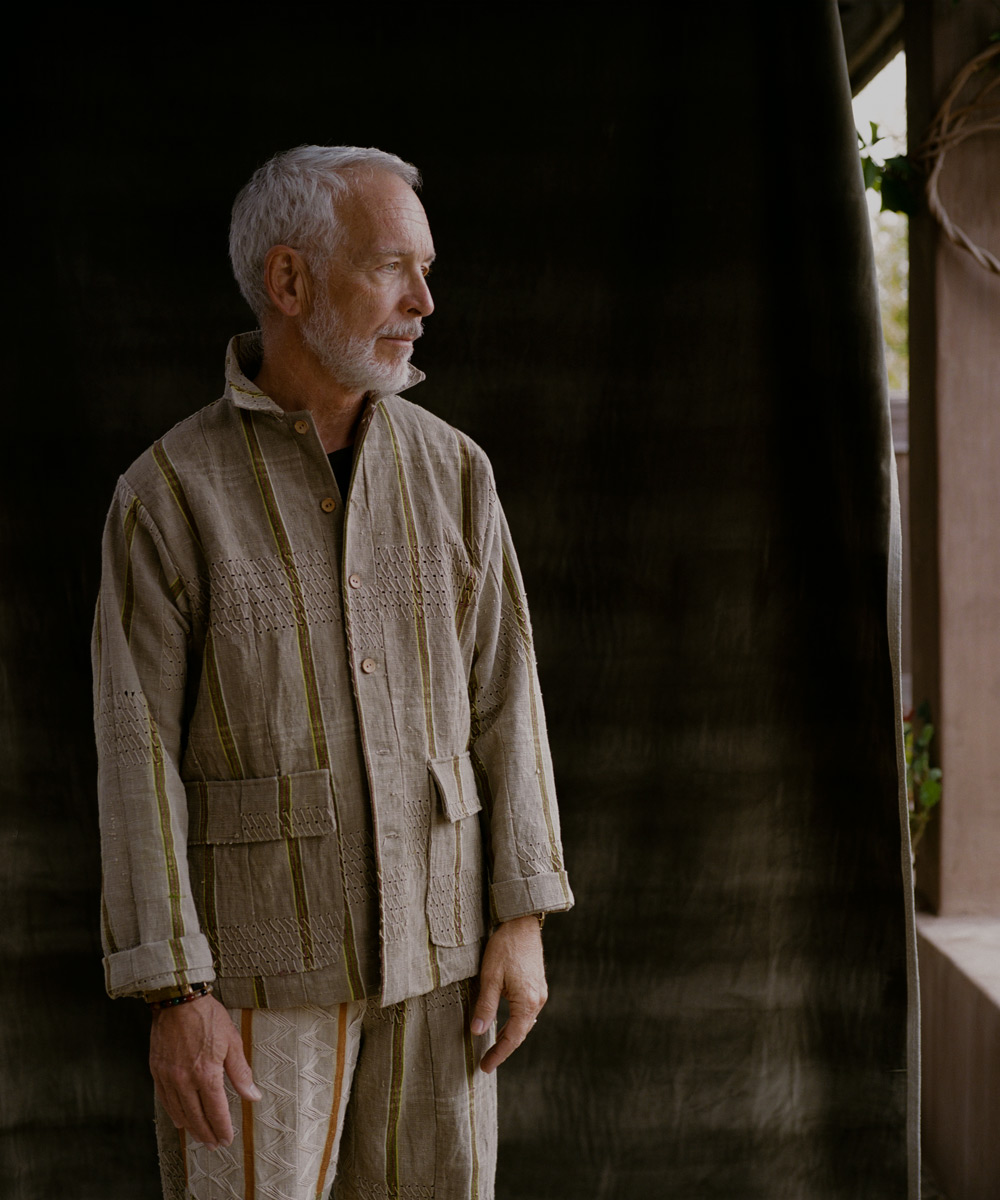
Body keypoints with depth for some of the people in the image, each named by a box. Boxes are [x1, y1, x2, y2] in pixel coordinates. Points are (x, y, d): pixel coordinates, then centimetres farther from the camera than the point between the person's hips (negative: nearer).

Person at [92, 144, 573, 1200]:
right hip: (255, 953, -3)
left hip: (431, 942, 4)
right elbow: (138, 754, -11)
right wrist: (175, 996, -16)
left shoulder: (450, 469, 3)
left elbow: (503, 698, 3)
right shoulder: (168, 493, -9)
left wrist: (522, 919, -2)